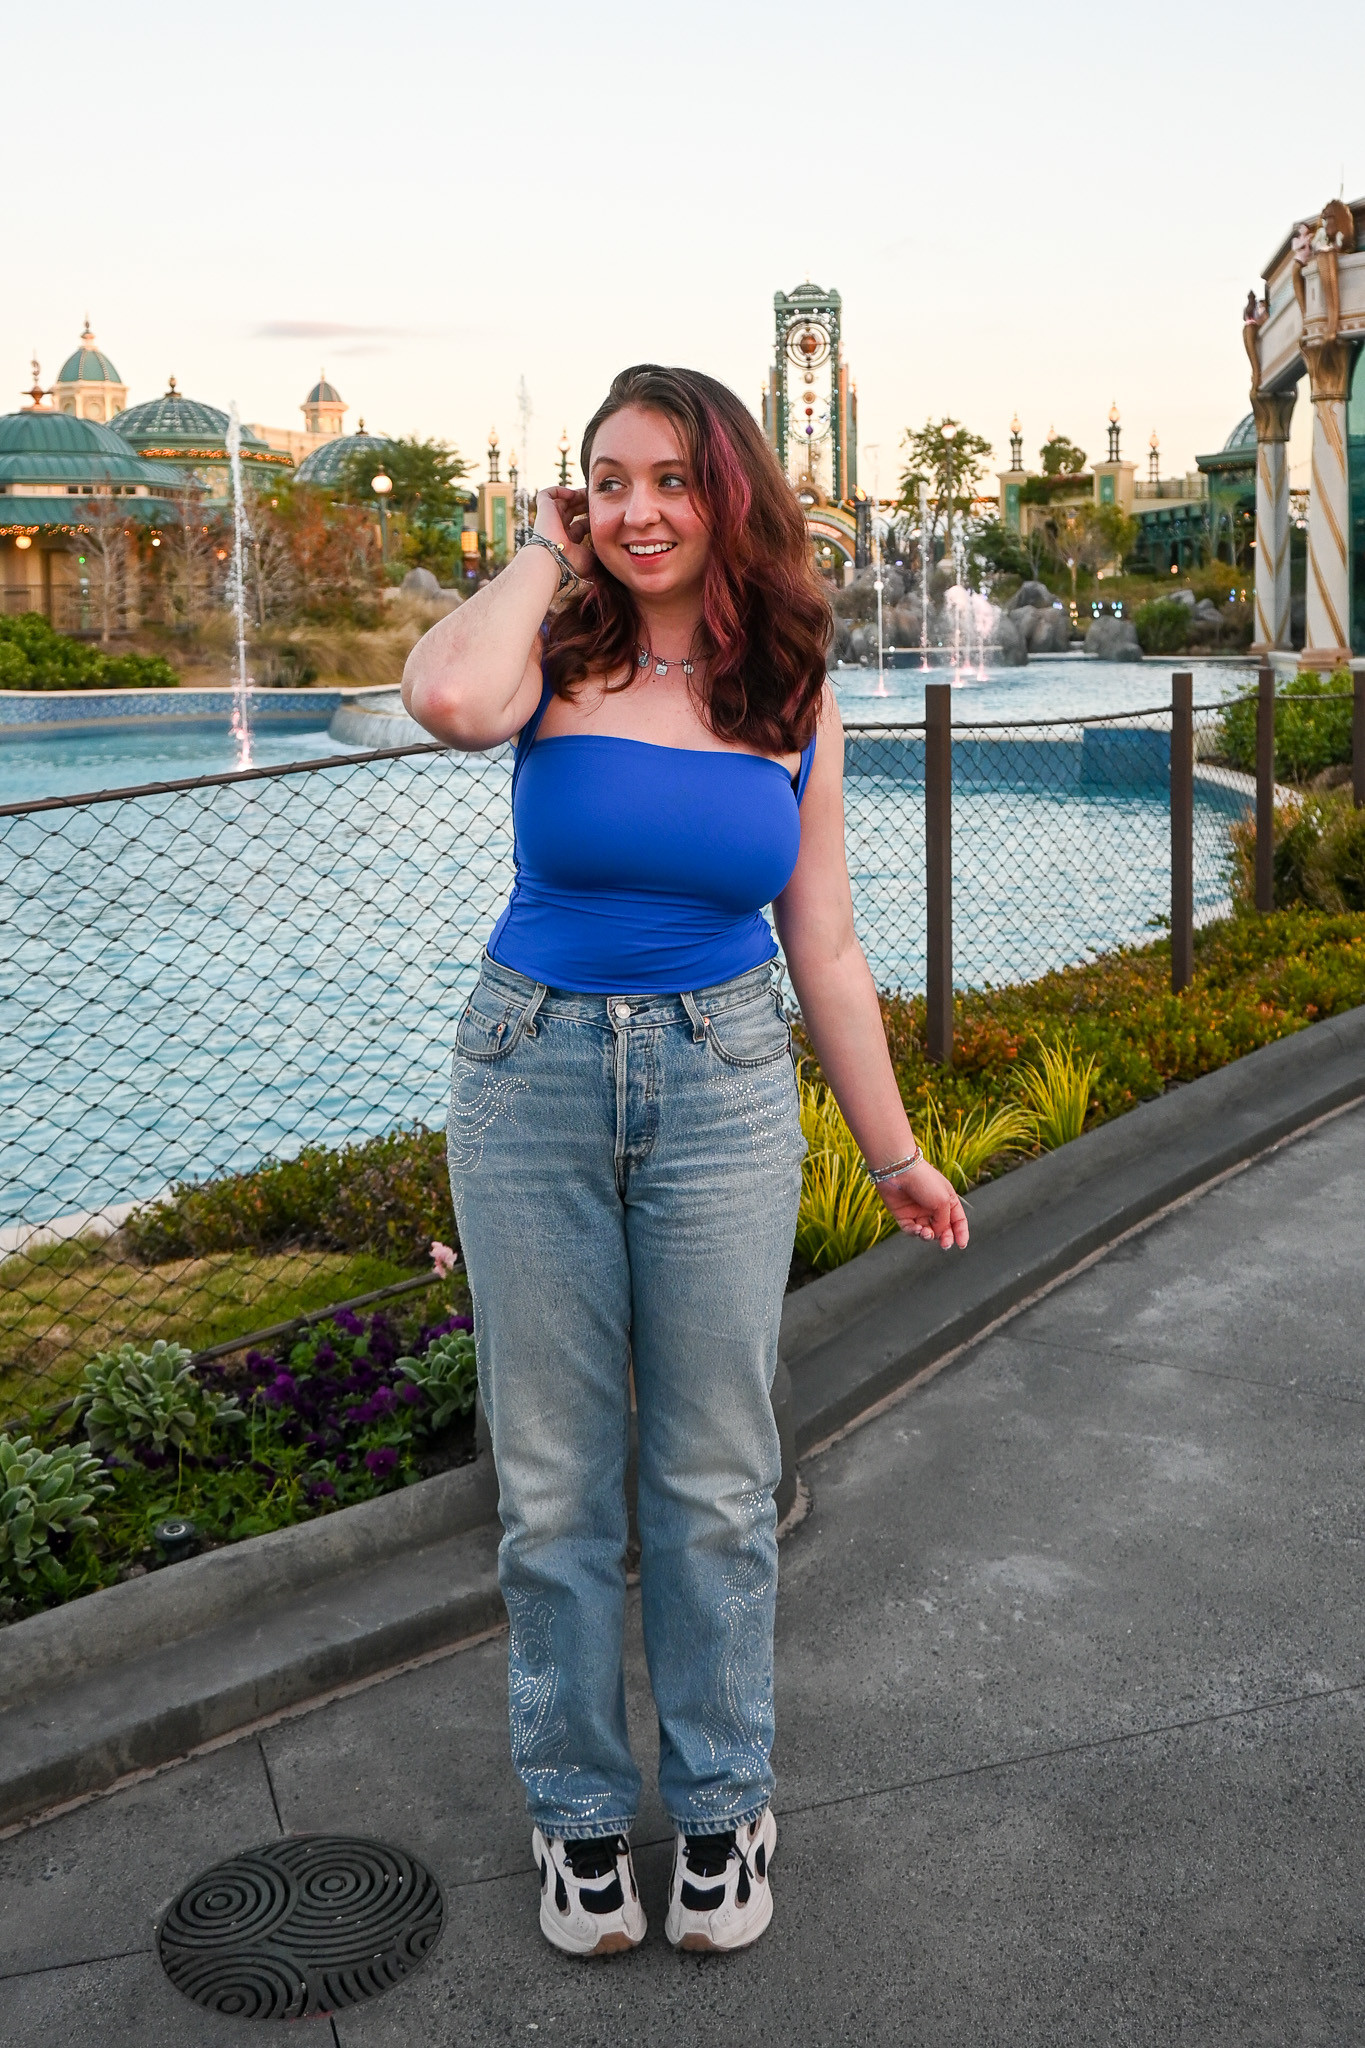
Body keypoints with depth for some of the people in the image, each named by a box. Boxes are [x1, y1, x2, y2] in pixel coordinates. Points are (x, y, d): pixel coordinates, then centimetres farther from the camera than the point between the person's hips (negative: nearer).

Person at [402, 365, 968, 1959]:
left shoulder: (794, 703, 2)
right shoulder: (557, 659, -4)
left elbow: (824, 951, 6)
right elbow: (452, 698, -31)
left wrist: (893, 1152, 7)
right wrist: (542, 555, -12)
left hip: (722, 1087, 1)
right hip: (532, 1079, -1)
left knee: (715, 1480, 9)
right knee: (555, 1479, 9)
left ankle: (720, 1807, 30)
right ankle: (577, 1811, 29)